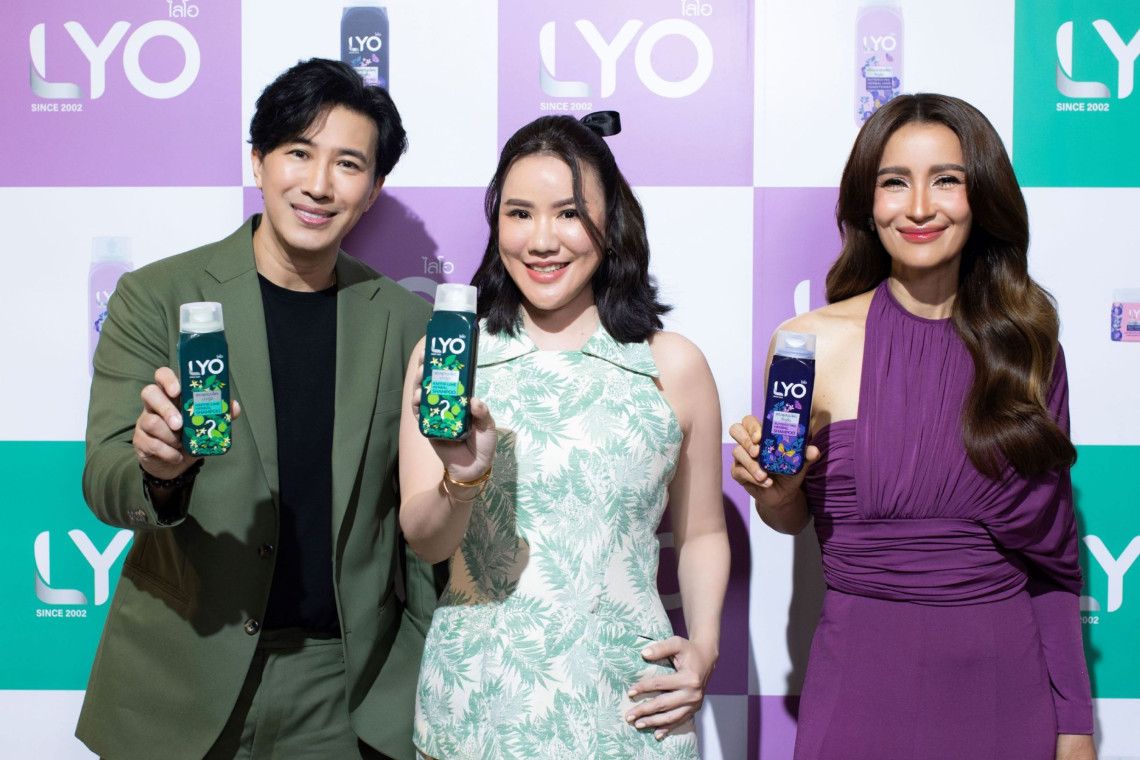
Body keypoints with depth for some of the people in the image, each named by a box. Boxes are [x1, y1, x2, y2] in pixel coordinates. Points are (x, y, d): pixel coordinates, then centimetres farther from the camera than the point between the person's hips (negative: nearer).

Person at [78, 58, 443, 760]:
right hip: (182, 690, -1)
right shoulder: (155, 296, -4)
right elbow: (103, 483, -8)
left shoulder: (407, 320, 0)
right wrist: (158, 467, -30)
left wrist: (431, 680, 4)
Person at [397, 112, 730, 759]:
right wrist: (463, 479, -25)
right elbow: (424, 542, -6)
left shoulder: (674, 366, -3)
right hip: (475, 702, 1)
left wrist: (704, 646, -6)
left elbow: (701, 534, 8)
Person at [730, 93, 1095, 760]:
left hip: (1008, 677, 2)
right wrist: (776, 489, -17)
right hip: (866, 670, -2)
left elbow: (1055, 555, 5)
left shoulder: (1029, 342, -1)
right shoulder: (811, 342, -8)